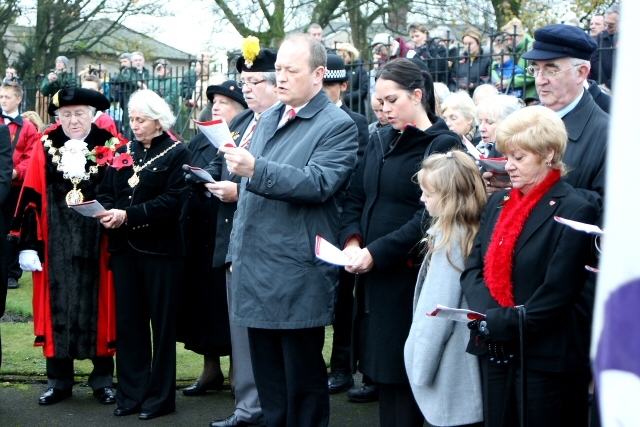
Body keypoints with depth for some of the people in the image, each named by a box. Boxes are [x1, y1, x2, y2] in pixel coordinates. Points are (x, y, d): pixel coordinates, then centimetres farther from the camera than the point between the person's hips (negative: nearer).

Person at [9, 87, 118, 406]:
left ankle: (103, 380, 16)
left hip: (97, 245, -1)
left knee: (98, 307, 5)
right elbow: (30, 199, 2)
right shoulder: (45, 148, 4)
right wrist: (27, 244, -3)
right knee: (57, 308, 6)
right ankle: (58, 381, 16)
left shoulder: (111, 148, 0)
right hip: (56, 246, 1)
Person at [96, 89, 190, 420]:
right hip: (124, 247, 5)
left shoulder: (176, 154, -5)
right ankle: (131, 393, 15)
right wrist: (108, 212, -14)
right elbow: (106, 192, 9)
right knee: (127, 320, 7)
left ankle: (159, 396, 11)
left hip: (160, 248, -5)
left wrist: (128, 215, -21)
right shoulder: (123, 153, 13)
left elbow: (173, 201, -15)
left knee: (161, 321, 3)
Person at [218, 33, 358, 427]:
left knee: (303, 378, 1)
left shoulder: (338, 126, -8)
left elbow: (318, 183, -23)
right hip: (256, 270, 8)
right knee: (267, 377, 14)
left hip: (298, 277, -7)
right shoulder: (268, 120, 16)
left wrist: (256, 169, -33)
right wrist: (237, 252, 20)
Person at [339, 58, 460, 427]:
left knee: (404, 377, -3)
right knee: (382, 369, 11)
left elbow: (430, 215, -17)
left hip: (409, 275, -7)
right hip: (373, 274, 7)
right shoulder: (381, 141, 14)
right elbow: (356, 199, 11)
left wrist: (377, 252, -19)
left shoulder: (443, 145, -8)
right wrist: (352, 241, -8)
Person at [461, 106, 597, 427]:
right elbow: (473, 268, 7)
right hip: (494, 352, 6)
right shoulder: (498, 203, 12)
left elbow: (557, 293, -15)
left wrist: (502, 323, -17)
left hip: (543, 356, -6)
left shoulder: (573, 210, -10)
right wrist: (486, 313, -12)